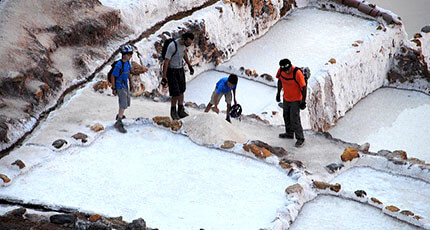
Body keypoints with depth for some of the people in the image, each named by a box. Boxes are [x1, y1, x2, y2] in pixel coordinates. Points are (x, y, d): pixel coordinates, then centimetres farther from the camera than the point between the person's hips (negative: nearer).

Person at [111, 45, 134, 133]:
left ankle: (119, 115, 44)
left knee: (127, 103, 21)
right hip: (120, 87, -9)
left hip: (125, 85, 9)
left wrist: (130, 82, 25)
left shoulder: (127, 62, 0)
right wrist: (114, 89, -17)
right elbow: (113, 76, -19)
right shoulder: (119, 65, -24)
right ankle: (119, 123, -18)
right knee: (124, 104, -16)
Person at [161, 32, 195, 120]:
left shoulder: (184, 43, -8)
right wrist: (164, 77, -23)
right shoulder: (172, 46, -30)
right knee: (176, 94, -7)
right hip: (171, 71, -7)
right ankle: (173, 111, 15)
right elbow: (166, 62, -25)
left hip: (180, 70, 7)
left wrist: (190, 65, 23)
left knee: (181, 91, 12)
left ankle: (181, 111, 25)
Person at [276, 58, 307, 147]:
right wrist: (278, 93, 15)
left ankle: (300, 139, 8)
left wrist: (303, 101, -17)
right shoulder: (281, 70, -14)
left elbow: (303, 87, -22)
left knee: (294, 119, -6)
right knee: (286, 116, 22)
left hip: (296, 100, -7)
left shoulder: (297, 73, -31)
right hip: (286, 98, 7)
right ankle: (289, 133, 43)